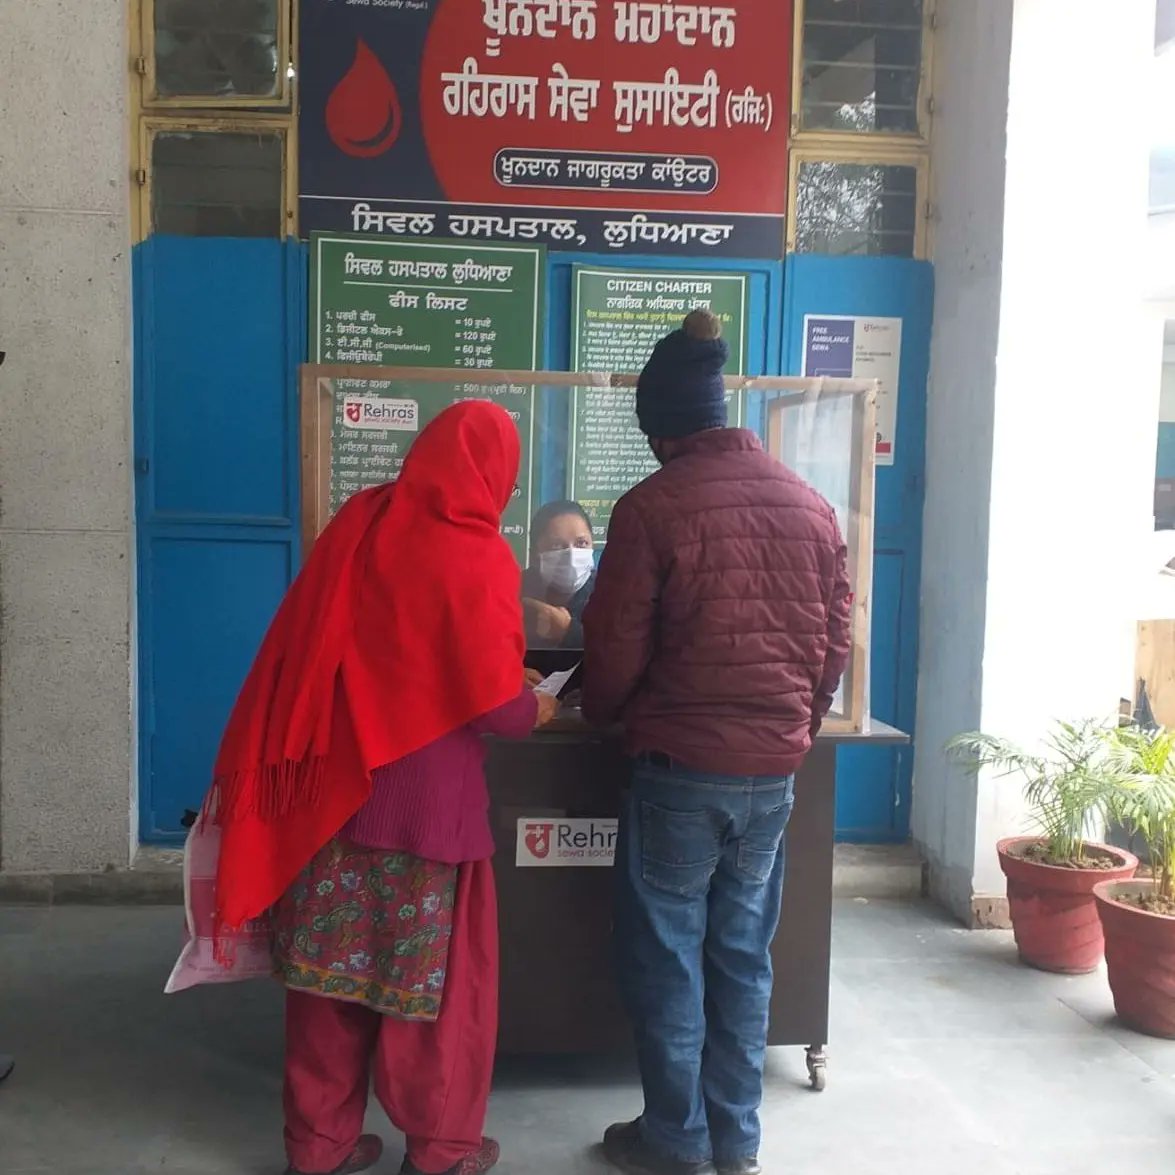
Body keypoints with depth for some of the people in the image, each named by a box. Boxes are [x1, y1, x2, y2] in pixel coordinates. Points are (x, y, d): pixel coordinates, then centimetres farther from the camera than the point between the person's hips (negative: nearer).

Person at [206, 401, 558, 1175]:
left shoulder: (358, 523, 2)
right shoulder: (478, 556, -14)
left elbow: (302, 649, 8)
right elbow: (494, 704, -15)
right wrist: (538, 710, 6)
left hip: (331, 780, 5)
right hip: (424, 796, -5)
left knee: (330, 963, 15)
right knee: (435, 969, 11)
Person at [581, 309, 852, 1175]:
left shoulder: (653, 506, -11)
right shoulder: (810, 504, 5)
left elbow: (616, 646, -8)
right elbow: (836, 642, 8)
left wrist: (600, 713, 12)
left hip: (683, 764, -5)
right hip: (775, 768, 5)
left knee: (667, 954, 10)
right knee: (744, 953, 17)